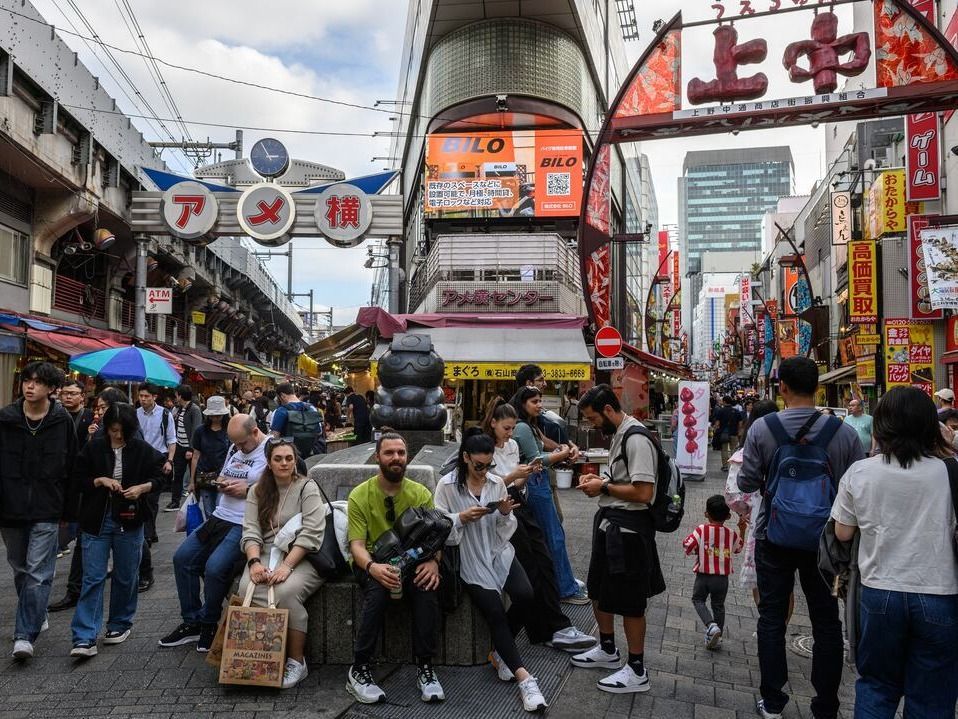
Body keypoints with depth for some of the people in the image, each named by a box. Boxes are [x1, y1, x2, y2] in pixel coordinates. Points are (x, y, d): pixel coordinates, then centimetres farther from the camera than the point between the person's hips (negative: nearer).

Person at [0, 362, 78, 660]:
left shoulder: (63, 422, -4)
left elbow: (72, 469, 0)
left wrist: (69, 511, 1)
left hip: (47, 512, -3)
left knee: (38, 573, -6)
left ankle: (25, 635, -3)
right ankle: (36, 615, 37)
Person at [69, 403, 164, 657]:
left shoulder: (143, 450, -3)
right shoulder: (94, 448, -1)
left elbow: (159, 477, 3)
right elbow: (78, 479, 4)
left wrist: (142, 487, -16)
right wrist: (101, 480, -14)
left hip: (129, 521, 0)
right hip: (97, 520, 0)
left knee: (125, 577, 11)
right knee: (93, 578, -3)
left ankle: (120, 624, 29)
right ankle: (85, 639, -3)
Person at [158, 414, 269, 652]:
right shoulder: (235, 449, 14)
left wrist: (248, 490, -16)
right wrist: (222, 484, 3)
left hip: (245, 525, -9)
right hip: (220, 517, 9)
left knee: (214, 567, -22)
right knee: (182, 557, 3)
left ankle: (208, 624, 4)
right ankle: (192, 622, 15)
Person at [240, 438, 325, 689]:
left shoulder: (307, 488, 0)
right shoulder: (257, 492, 14)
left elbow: (311, 534, -11)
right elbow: (251, 532, 4)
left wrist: (286, 565, -22)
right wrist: (255, 561, -16)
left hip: (301, 557, -3)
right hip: (266, 555, 4)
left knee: (286, 592, -32)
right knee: (247, 589, -27)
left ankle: (296, 661, -16)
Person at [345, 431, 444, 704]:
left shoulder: (421, 494, 0)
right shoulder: (360, 495, -6)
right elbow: (357, 544, -11)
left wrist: (433, 561, -27)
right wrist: (372, 567, -34)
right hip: (372, 564, -1)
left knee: (427, 586, -31)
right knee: (378, 589, -34)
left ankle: (425, 667, -17)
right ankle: (359, 670, -20)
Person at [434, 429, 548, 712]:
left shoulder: (497, 483, 4)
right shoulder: (447, 485, -6)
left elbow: (506, 531, 8)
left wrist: (505, 514, -13)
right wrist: (462, 518, -22)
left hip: (499, 553, 3)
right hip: (471, 559, -3)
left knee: (525, 597, -20)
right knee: (495, 611, -21)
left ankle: (502, 653, 6)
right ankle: (524, 677, -14)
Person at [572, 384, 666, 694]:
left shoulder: (636, 439, -22)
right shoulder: (618, 435, 10)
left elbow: (643, 493, -26)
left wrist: (603, 488, -17)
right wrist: (599, 478, 6)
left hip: (628, 528, -10)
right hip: (610, 522, 10)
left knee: (629, 602, 3)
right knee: (599, 590, 21)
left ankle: (637, 672, 18)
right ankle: (607, 650, 40)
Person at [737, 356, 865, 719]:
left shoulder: (762, 428, -13)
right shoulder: (844, 432, -12)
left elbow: (746, 482, -7)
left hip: (774, 537, 0)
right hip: (824, 539, 0)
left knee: (771, 618, 12)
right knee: (826, 623, 13)